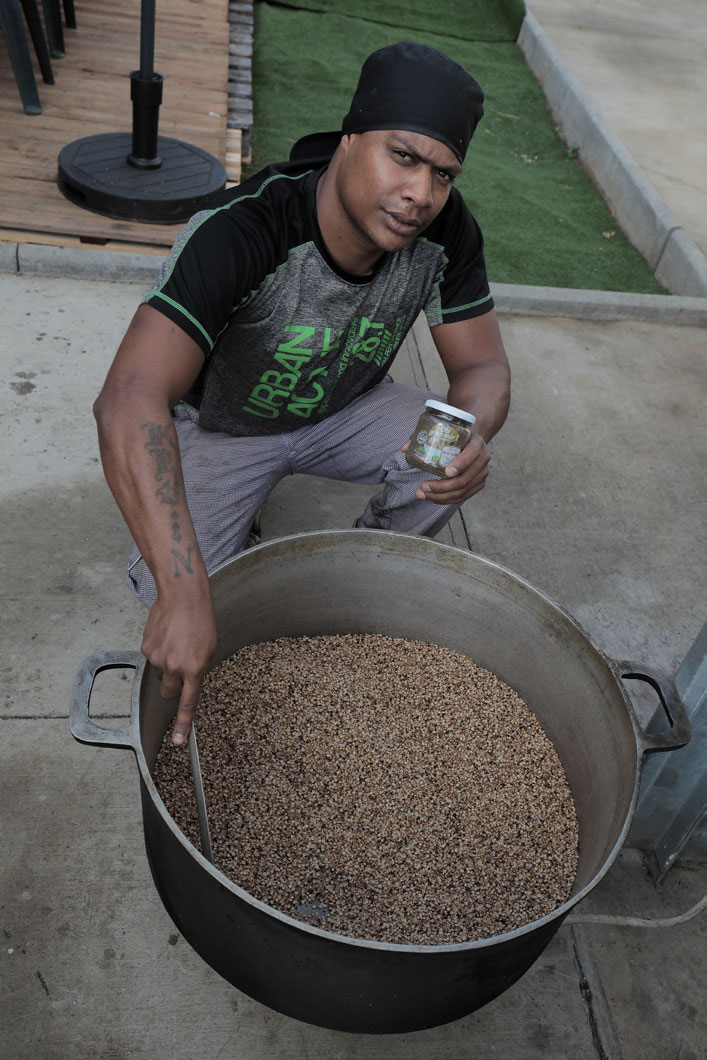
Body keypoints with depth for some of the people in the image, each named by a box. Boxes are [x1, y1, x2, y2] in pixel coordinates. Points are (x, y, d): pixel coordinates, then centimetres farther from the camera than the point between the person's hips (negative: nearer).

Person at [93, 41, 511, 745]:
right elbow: (129, 401, -49)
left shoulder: (445, 233, -20)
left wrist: (472, 436, -38)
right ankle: (224, 521, 16)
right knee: (173, 594, -21)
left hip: (343, 409, 4)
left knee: (450, 459, -22)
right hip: (221, 425, -3)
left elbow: (483, 365, -12)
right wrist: (183, 593, -60)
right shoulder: (240, 232, -38)